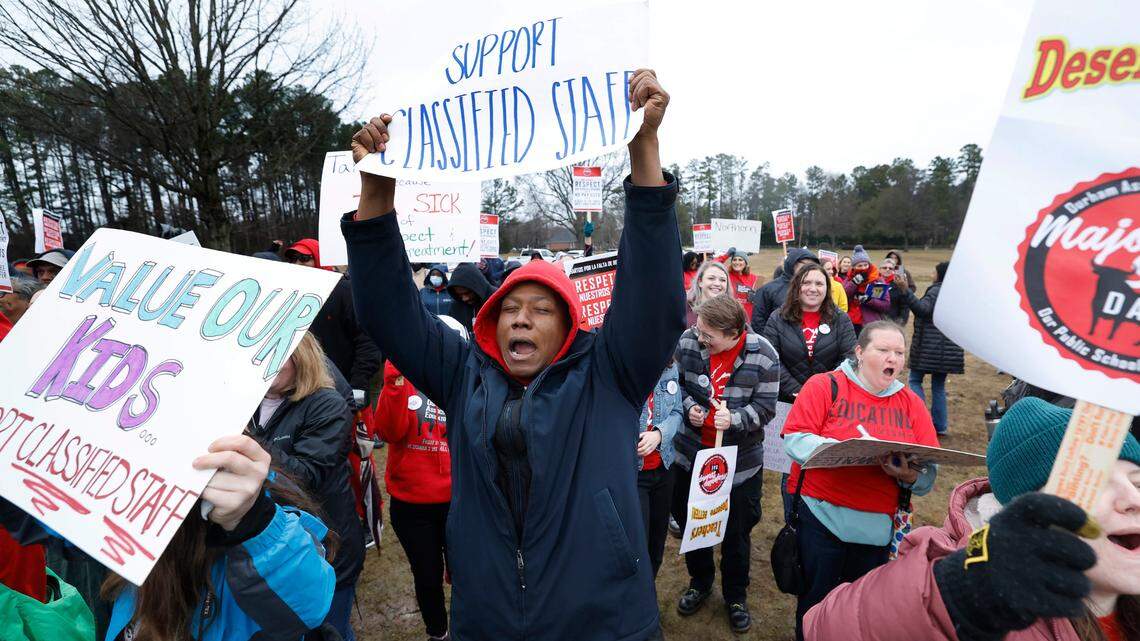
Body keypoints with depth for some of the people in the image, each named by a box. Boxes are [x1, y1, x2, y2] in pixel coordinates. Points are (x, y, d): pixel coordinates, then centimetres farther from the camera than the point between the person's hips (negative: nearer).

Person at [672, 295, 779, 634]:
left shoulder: (762, 355, -17)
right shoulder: (688, 341, -13)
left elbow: (765, 408, -11)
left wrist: (733, 419, -28)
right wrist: (689, 406, -15)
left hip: (740, 459, -2)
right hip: (691, 451, 2)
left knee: (737, 530, 14)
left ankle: (736, 595, 39)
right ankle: (699, 582, 46)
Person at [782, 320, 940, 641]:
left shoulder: (911, 403, 7)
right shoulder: (824, 385, -5)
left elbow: (929, 474, 1)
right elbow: (796, 440, -14)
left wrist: (910, 475, -21)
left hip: (878, 526, 4)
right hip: (822, 515, -3)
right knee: (817, 602, 11)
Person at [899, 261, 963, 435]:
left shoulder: (936, 290, -12)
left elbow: (923, 309, -29)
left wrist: (905, 292, -38)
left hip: (930, 346, -7)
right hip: (949, 348, 7)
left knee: (915, 380, 4)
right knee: (939, 385, 14)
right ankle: (940, 425, 16)